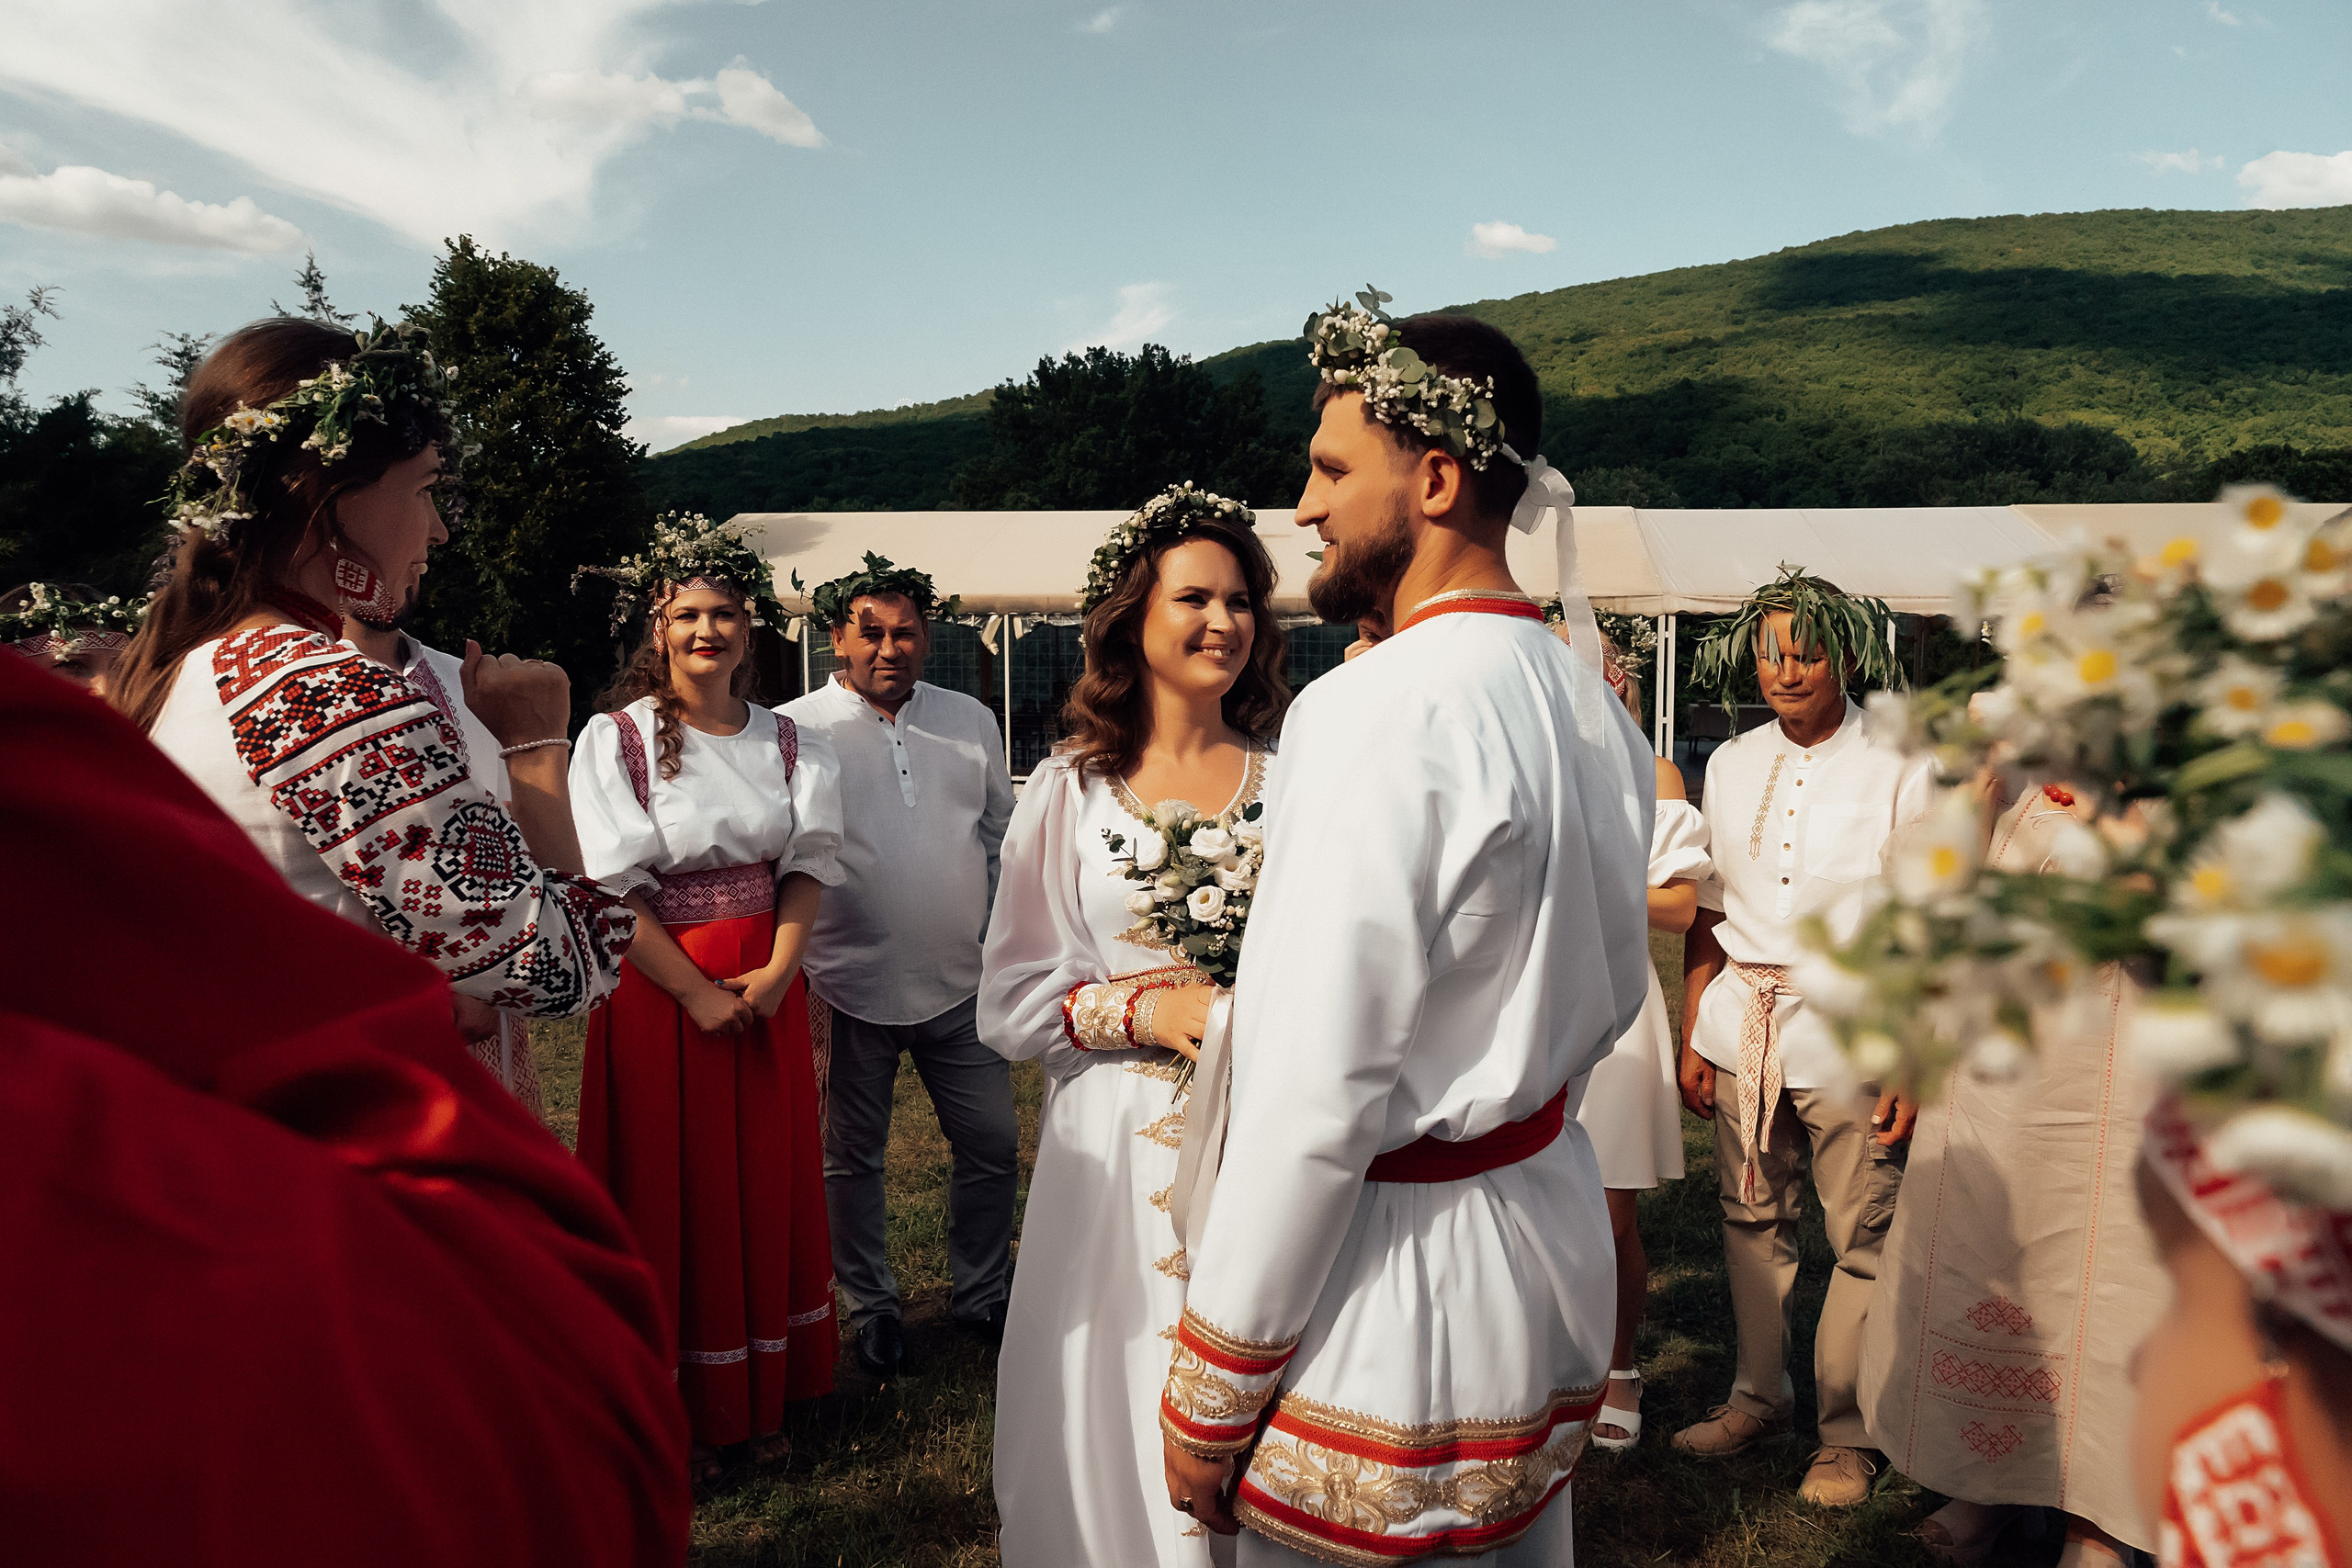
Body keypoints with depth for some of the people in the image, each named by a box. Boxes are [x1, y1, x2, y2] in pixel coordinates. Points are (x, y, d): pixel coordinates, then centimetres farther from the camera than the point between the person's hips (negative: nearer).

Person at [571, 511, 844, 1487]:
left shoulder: (786, 740, 7)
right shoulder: (615, 738, -6)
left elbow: (807, 862, 3)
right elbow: (613, 890, -11)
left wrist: (778, 972, -12)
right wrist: (701, 994, -16)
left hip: (767, 991, 4)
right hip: (661, 993, -4)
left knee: (768, 1184, 10)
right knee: (674, 1193, 5)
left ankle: (761, 1401, 26)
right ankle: (680, 1416, 19)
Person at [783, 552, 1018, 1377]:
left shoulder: (972, 721, 7)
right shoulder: (795, 730, -6)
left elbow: (1002, 838, 15)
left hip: (962, 983, 3)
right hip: (849, 987, -3)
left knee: (993, 1145, 10)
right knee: (851, 1156, 11)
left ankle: (980, 1293, 32)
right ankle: (869, 1304, 32)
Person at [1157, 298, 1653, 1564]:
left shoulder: (1377, 711, -22)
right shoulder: (1588, 698, 5)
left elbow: (1319, 1097, -24)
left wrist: (1211, 1394, -16)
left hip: (1391, 1264, -8)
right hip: (1552, 1220, 9)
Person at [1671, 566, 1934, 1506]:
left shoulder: (1898, 773, -2)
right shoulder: (1730, 767, 9)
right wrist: (1693, 1037, 8)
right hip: (1742, 1031, 4)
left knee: (1863, 1240, 0)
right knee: (1751, 1219, 11)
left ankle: (1845, 1431, 17)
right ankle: (1758, 1396, 28)